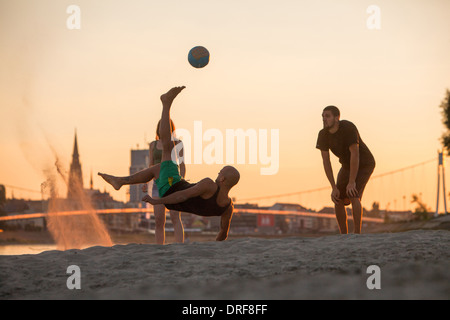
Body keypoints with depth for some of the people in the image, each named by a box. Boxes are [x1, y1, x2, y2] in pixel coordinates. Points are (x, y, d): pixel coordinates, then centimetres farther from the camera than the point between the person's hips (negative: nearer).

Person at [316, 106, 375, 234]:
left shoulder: (348, 128, -32)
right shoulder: (323, 135, -15)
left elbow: (355, 154, -33)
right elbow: (326, 162, -13)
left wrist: (352, 182, -32)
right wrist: (334, 188, -17)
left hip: (365, 164, -6)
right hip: (347, 165, 6)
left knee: (353, 196, -24)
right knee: (338, 200, -4)